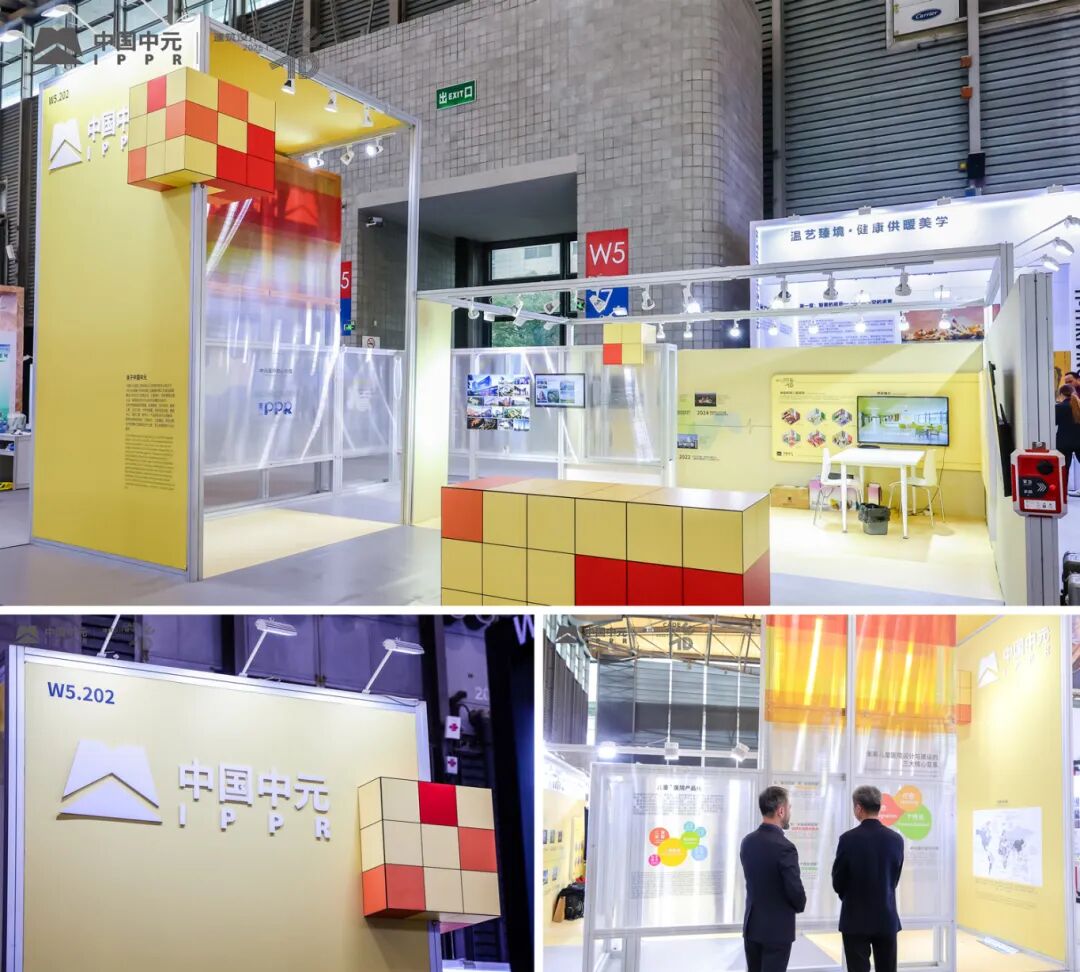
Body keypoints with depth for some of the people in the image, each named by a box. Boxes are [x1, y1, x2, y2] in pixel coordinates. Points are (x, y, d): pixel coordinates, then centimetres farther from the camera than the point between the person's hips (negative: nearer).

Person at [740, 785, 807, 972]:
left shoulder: (747, 841, 1)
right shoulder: (784, 847, -21)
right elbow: (795, 890, -17)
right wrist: (799, 906, 4)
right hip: (777, 928, -6)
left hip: (752, 924, 7)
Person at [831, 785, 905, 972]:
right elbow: (894, 880, 6)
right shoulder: (896, 839, -3)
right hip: (887, 918, 4)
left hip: (856, 919, -3)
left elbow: (838, 883, -5)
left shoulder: (849, 839, -14)